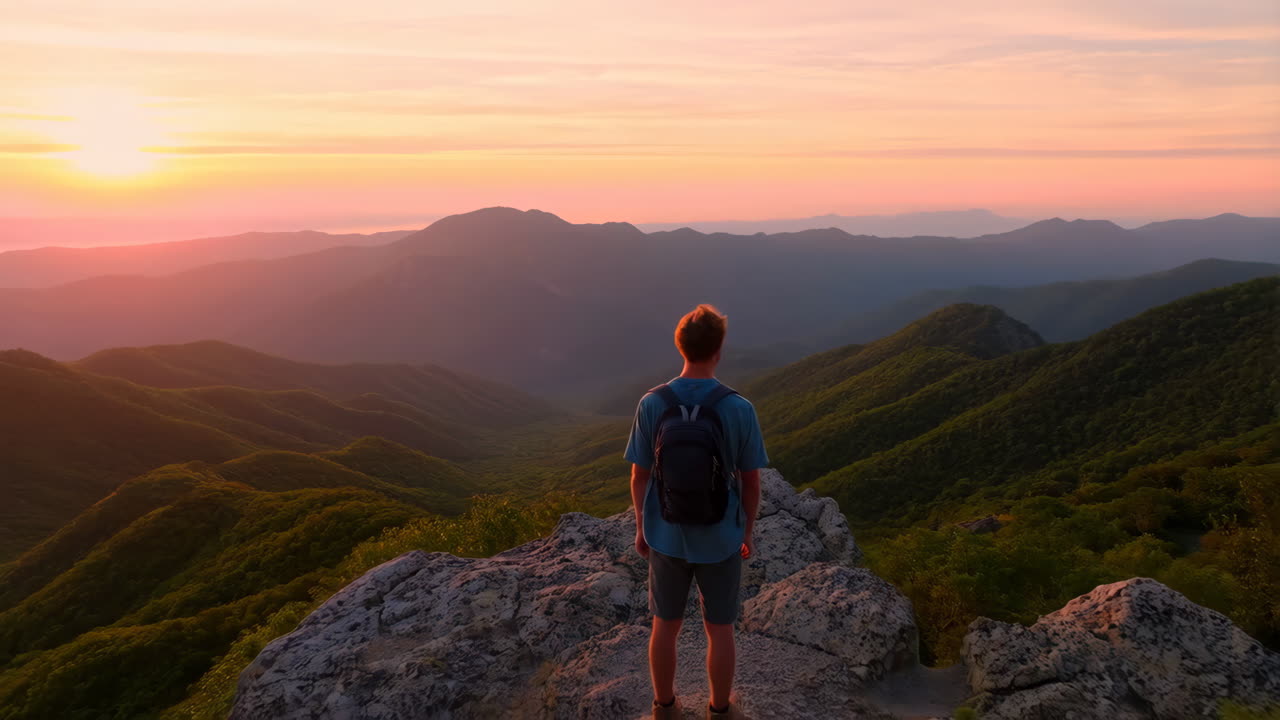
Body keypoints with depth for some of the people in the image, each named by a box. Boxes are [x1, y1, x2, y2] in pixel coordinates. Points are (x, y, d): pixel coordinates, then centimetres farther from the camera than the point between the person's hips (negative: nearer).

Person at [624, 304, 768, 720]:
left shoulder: (651, 404, -15)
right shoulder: (739, 409, -19)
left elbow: (640, 476, -6)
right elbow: (750, 482, -9)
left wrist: (641, 528, 9)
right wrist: (748, 532, 8)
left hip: (667, 535, 2)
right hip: (719, 538, -1)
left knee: (666, 624, 20)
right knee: (719, 628, 18)